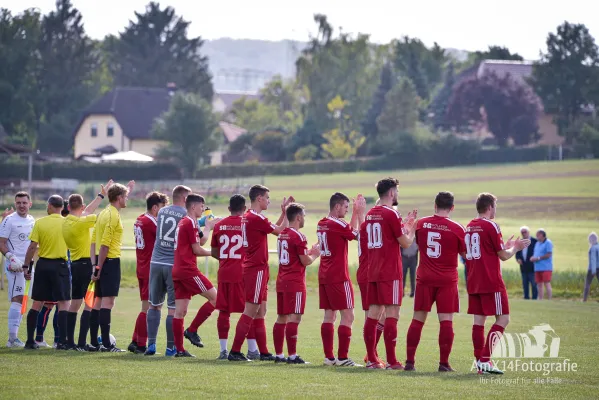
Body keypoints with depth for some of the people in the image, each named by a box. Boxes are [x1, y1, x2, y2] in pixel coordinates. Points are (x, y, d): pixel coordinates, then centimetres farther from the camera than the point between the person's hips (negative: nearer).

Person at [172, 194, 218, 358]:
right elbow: (196, 249, -9)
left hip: (177, 270, 10)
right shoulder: (190, 223, -8)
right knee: (214, 297, -4)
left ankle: (179, 349, 4)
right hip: (188, 269, -10)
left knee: (180, 311, 6)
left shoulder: (182, 223, 20)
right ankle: (192, 331, -5)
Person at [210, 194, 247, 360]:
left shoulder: (219, 225, 6)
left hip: (224, 273, 3)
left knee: (223, 312, 6)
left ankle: (223, 349, 4)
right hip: (242, 273, -3)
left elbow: (214, 252, 12)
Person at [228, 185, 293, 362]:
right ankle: (235, 351, -9)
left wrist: (283, 212, 18)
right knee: (250, 311, -8)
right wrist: (287, 212, 3)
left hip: (250, 268, 10)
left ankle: (263, 352, 15)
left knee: (260, 312, 12)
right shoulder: (256, 219, -16)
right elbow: (280, 231, -8)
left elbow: (274, 228, 23)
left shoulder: (247, 217, 14)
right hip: (257, 269, -10)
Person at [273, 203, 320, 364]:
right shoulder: (298, 236, -13)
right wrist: (315, 254, 7)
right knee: (294, 317, -8)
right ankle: (292, 355, -11)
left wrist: (309, 252, 19)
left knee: (281, 318, 9)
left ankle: (279, 355, 11)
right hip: (295, 282, -9)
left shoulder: (282, 235, 14)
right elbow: (305, 261, -12)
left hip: (281, 281, 9)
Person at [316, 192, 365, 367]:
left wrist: (355, 213, 19)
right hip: (338, 277, -9)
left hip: (324, 277, 9)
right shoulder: (337, 224, -14)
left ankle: (329, 356, 8)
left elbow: (350, 230, 21)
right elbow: (359, 236, -4)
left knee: (329, 315, 9)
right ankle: (342, 357, -9)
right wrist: (360, 214, 2)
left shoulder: (321, 224, 12)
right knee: (347, 316, -5)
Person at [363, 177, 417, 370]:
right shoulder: (391, 214, -11)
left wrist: (406, 225, 25)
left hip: (373, 272, 8)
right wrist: (412, 228, 10)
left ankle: (371, 359, 8)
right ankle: (391, 361, -9)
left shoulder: (370, 214, 13)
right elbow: (405, 243, -8)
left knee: (373, 313, 8)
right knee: (391, 314, -6)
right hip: (390, 273, -8)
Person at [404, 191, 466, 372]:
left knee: (418, 320, 7)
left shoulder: (421, 224, 1)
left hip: (424, 278, 2)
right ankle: (444, 363, -5)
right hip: (447, 280, -2)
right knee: (446, 321, -1)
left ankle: (409, 361, 5)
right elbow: (465, 253, 2)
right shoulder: (457, 228, -8)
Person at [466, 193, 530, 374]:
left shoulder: (469, 227, 13)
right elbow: (503, 256, -8)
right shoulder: (491, 226, -11)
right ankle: (485, 360, -12)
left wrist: (506, 246, 26)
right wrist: (515, 248, 11)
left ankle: (480, 361, 5)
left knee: (478, 320, 8)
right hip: (491, 282, -8)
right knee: (503, 319, -3)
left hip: (473, 282, 8)